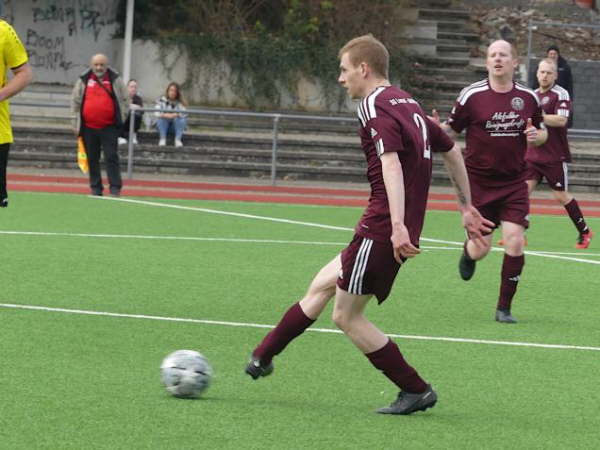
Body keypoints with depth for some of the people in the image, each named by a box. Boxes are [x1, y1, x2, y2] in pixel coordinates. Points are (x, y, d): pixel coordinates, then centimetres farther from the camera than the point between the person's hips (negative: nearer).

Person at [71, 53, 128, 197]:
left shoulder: (115, 80, 4)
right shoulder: (83, 80, 7)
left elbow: (123, 101, 6)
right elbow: (75, 102, 11)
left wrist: (121, 119, -1)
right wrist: (76, 123, 8)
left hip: (109, 127, -2)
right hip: (89, 127, 2)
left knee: (111, 157, -8)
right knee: (92, 159, 7)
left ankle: (115, 188, -8)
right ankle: (96, 189, 15)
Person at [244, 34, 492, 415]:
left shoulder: (375, 107, -13)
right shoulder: (408, 103, 17)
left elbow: (391, 162, -28)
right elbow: (451, 150, 25)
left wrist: (398, 226, -36)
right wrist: (467, 207, 33)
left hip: (382, 230, -10)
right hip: (393, 230, 10)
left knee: (347, 316, 0)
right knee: (323, 284, 19)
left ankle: (416, 391, 3)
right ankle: (263, 357, 27)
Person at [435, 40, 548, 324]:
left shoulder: (528, 97, 2)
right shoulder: (472, 95, -6)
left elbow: (542, 132, 16)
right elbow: (451, 130, 0)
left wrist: (536, 136, -7)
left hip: (514, 182, 2)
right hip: (478, 181, -2)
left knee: (515, 242, -11)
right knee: (480, 249, 0)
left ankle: (504, 308, 4)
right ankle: (468, 252, 41)